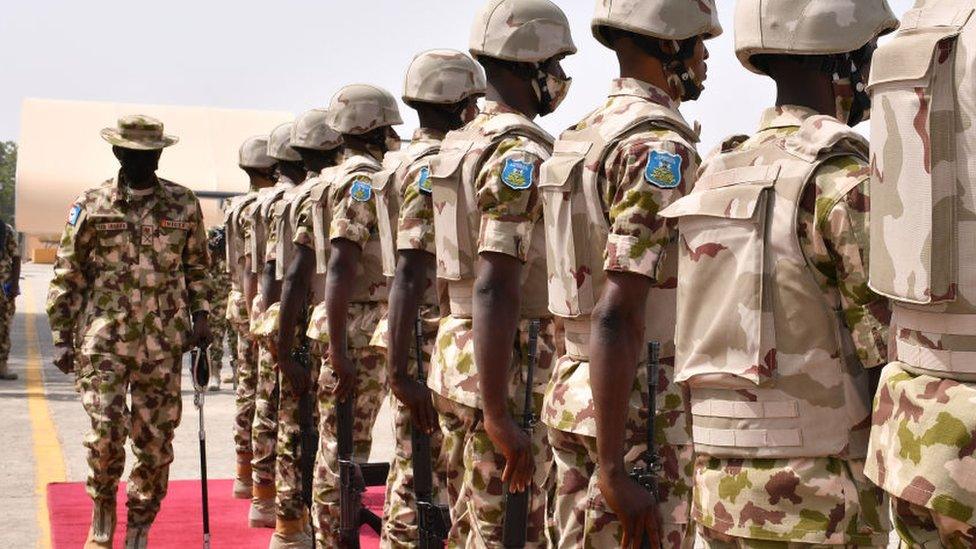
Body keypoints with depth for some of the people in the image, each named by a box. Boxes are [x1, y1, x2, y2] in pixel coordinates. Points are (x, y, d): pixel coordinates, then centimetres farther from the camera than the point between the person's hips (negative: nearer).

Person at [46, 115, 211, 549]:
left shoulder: (184, 204, 6)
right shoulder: (90, 205, 3)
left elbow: (198, 266, 16)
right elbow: (66, 276, 6)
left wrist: (200, 314, 3)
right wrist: (62, 338, 3)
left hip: (163, 342, 1)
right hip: (104, 338, -1)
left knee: (155, 440, 4)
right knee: (106, 431, -11)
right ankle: (103, 509, 18)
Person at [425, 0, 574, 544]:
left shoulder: (462, 142, 13)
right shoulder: (520, 155, -16)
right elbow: (495, 290, -24)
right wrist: (499, 418, -26)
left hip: (455, 353, 9)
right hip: (510, 374, -9)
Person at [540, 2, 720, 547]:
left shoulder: (585, 134, 11)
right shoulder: (661, 148, -17)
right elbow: (616, 315, -24)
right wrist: (612, 467, -23)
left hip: (572, 395, 9)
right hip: (647, 411, -9)